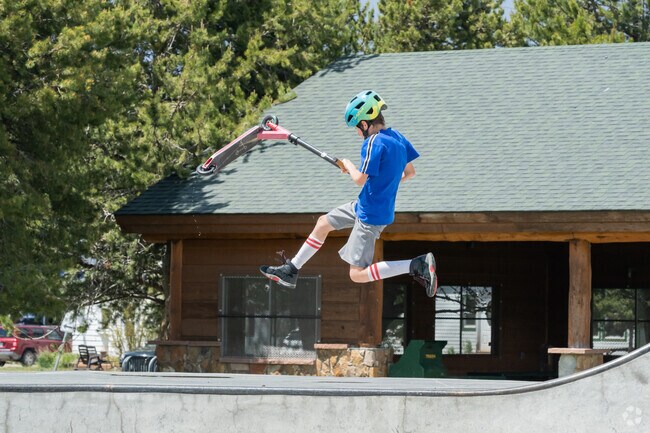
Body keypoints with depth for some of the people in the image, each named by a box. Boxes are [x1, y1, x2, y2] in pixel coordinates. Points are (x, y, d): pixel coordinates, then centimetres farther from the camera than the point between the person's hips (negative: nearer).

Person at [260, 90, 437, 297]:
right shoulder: (398, 138, 3)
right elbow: (410, 172, 13)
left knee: (357, 275, -8)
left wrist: (348, 165, -3)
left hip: (371, 216, -10)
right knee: (324, 222, 23)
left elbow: (360, 179, -23)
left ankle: (418, 265, -14)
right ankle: (291, 271, 34)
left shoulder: (374, 143, -23)